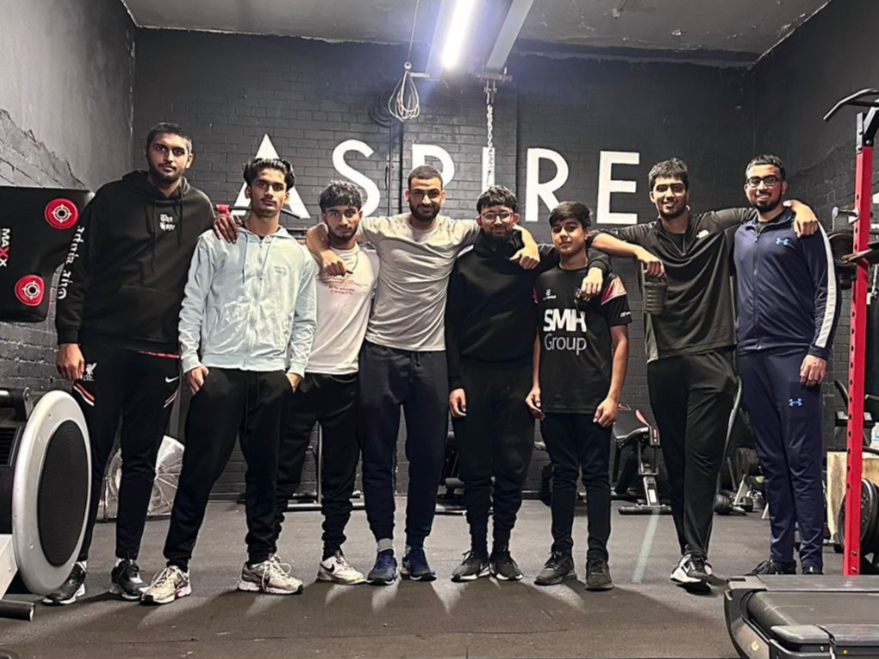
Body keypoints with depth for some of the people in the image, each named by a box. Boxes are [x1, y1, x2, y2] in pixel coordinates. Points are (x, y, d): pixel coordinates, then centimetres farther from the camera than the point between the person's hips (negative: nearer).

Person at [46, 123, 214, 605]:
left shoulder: (200, 210, 9)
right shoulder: (113, 199, 3)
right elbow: (76, 271, 0)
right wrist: (68, 339, -8)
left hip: (161, 355, 2)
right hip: (103, 346, -1)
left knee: (142, 460, 7)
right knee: (89, 454, 1)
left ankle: (128, 564, 17)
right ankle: (75, 563, 10)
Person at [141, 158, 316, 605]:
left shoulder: (298, 255, 13)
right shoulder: (215, 242, 7)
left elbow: (304, 320, 14)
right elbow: (192, 306, 3)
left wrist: (296, 368, 3)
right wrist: (190, 360, -6)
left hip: (272, 376, 3)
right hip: (218, 370, -2)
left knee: (264, 472, 8)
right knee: (199, 470, -2)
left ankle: (260, 561, 19)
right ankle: (176, 567, 6)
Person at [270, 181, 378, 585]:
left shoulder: (373, 263, 9)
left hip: (346, 380, 3)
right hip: (301, 375, -3)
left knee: (341, 477, 9)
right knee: (284, 471, 0)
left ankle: (332, 556, 19)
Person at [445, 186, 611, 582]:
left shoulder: (534, 258, 6)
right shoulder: (464, 265, 6)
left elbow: (589, 249, 10)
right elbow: (451, 328, 4)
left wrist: (596, 267, -15)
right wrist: (454, 382, -4)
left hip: (517, 375, 0)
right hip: (471, 375, 0)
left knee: (512, 469, 3)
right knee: (474, 470, 4)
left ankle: (502, 551, 16)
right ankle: (477, 552, 16)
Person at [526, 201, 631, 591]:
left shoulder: (606, 281, 1)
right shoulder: (543, 282, 13)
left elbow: (620, 341, -2)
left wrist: (613, 396, -9)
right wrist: (535, 385, 6)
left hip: (593, 400, -4)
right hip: (553, 399, 4)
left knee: (596, 475, 1)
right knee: (562, 475, 10)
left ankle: (597, 559, 8)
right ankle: (561, 555, 19)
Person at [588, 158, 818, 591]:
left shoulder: (717, 227, 9)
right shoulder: (644, 236, 13)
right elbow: (595, 238, 0)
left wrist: (801, 208, -5)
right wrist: (639, 253, -13)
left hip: (712, 358, -2)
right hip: (664, 361, 3)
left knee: (703, 458, -9)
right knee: (675, 460, 8)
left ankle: (695, 556, -8)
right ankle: (693, 552, 19)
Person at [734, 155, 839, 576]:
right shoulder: (740, 236, 18)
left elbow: (827, 291, -5)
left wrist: (819, 351, -13)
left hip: (794, 356, -6)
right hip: (752, 359, 6)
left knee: (803, 461, -6)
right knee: (771, 463, 9)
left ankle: (812, 561, 0)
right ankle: (781, 555, 17)